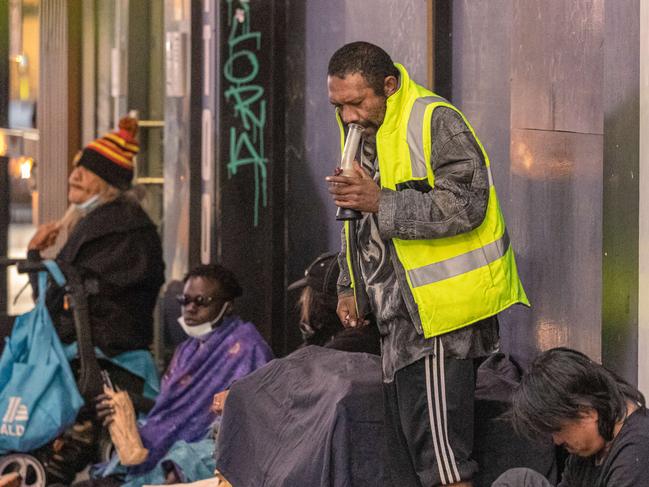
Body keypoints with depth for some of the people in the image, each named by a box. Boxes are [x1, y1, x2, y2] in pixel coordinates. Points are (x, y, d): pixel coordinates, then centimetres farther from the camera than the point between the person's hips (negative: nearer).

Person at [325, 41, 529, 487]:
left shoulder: (436, 123, -13)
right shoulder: (362, 132, 15)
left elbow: (465, 205, -24)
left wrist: (381, 203, -24)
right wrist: (350, 288, 18)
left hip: (441, 308, -9)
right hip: (401, 315, 9)